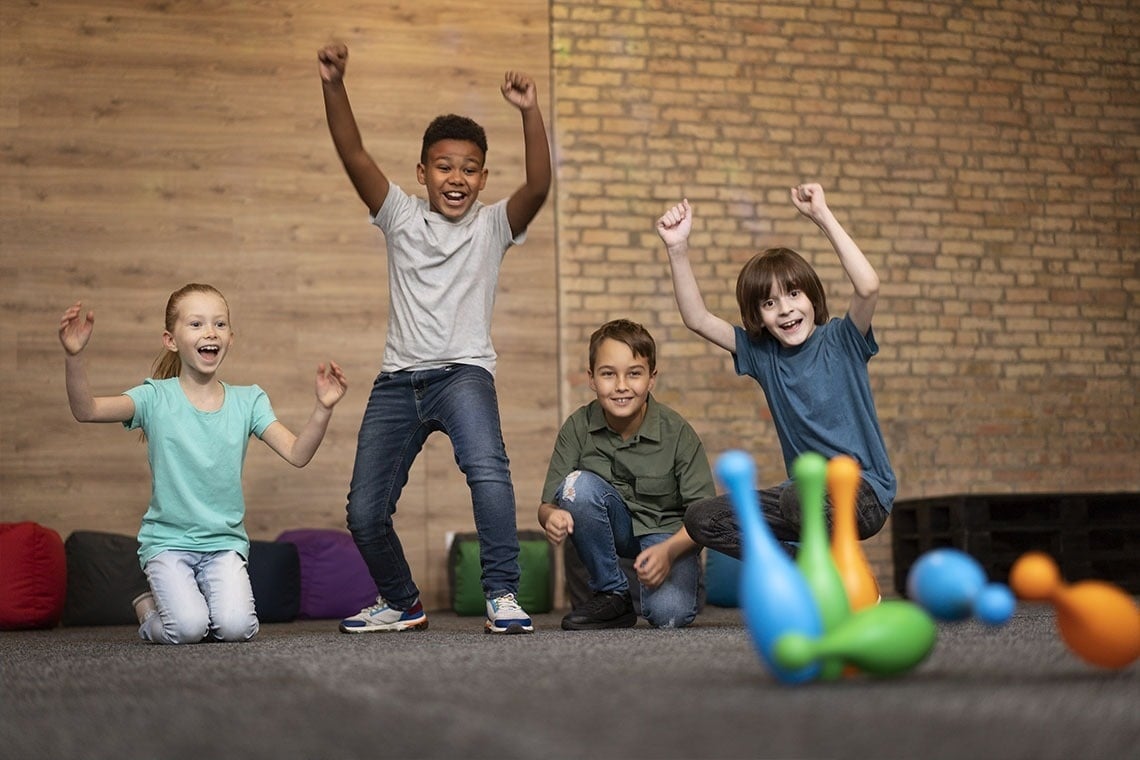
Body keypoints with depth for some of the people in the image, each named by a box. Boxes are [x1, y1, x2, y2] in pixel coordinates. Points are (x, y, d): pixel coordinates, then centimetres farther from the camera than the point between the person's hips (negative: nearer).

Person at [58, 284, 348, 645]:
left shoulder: (247, 400, 1)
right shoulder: (157, 398, -6)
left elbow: (297, 453, -8)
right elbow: (86, 409, -20)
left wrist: (323, 408, -25)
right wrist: (76, 356, -37)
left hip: (225, 540, 2)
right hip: (167, 539, -2)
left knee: (236, 627, -20)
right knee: (187, 629, -21)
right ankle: (149, 607, 14)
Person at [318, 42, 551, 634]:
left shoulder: (493, 225, 3)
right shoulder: (400, 216, 7)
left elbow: (538, 186, -16)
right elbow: (354, 156, -6)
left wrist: (530, 114, -30)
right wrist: (333, 87, -21)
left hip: (464, 372, -3)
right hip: (399, 380, 3)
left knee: (487, 469, -33)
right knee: (364, 513, 3)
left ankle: (502, 596, -22)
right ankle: (401, 603, 29)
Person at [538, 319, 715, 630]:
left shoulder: (677, 432, -18)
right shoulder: (578, 427, -14)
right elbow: (548, 505, -13)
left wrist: (669, 551, -34)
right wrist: (552, 517, -39)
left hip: (668, 531, -3)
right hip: (614, 528, 3)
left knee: (668, 615, -30)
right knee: (577, 485, -28)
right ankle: (611, 593, -12)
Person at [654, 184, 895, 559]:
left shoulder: (841, 341, -6)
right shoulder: (762, 353, 7)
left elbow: (868, 286, -26)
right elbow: (697, 318, 0)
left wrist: (823, 216, -27)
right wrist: (677, 249, -11)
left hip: (865, 491, -6)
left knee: (797, 497, -39)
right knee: (702, 519, -10)